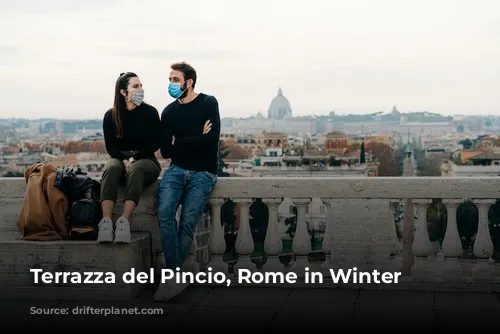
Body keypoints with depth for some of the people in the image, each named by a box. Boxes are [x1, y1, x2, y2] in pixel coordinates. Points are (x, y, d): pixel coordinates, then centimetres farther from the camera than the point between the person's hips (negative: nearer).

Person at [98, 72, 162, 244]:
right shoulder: (111, 115, 5)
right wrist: (123, 160, -15)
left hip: (145, 159, -1)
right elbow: (110, 146, 4)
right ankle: (106, 222, -49)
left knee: (135, 171, -37)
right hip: (119, 158, 2)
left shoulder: (149, 112, 1)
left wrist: (134, 159, -14)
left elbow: (155, 144, -2)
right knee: (111, 169, -35)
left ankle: (124, 222, -51)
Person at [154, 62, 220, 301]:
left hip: (203, 172, -3)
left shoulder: (208, 104, -2)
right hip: (177, 170, 3)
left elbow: (211, 140, -14)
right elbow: (165, 151, 3)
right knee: (165, 214, -22)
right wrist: (195, 140, -5)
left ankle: (171, 276, -8)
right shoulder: (169, 112, 9)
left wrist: (178, 143, -5)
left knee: (188, 222, -19)